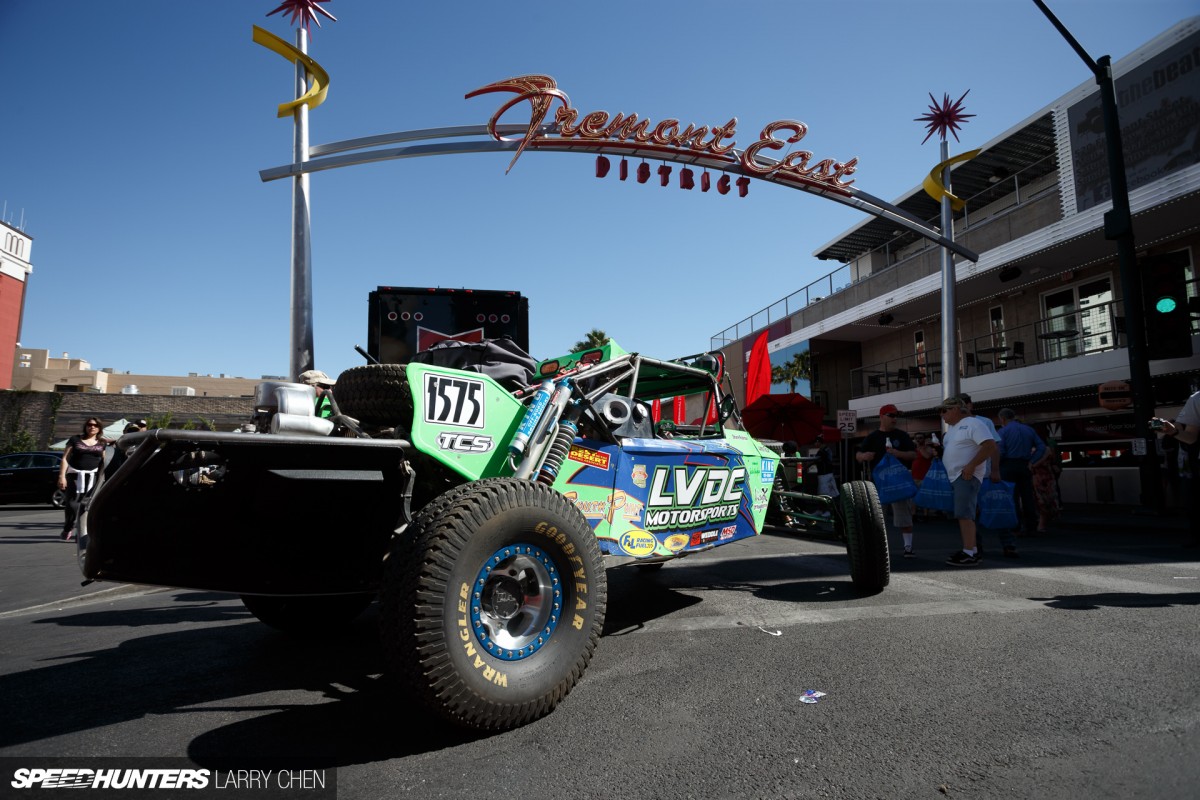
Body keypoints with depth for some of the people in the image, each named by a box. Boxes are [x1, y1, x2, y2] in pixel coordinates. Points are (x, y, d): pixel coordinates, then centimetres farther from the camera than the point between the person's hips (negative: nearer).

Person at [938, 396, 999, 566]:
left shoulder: (973, 423, -10)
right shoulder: (951, 427, 18)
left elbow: (991, 446, -19)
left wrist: (971, 465, -24)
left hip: (967, 476, -10)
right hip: (953, 476, 10)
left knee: (964, 513, -16)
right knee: (962, 514, 13)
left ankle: (969, 554, -16)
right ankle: (971, 549, 21)